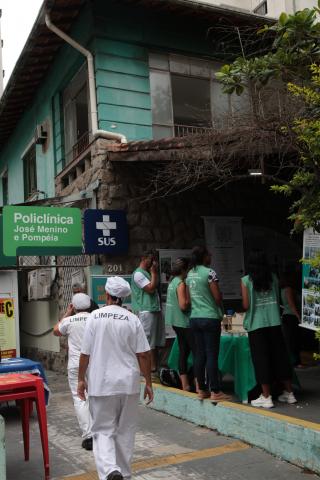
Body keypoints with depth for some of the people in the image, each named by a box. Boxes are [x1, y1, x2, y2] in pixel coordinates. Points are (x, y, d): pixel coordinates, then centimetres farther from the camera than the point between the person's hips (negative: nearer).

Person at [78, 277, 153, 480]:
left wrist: (81, 379, 10)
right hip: (128, 383, 1)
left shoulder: (95, 317, -6)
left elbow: (85, 353, -4)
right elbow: (143, 354, -4)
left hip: (101, 384, -1)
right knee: (125, 430, 16)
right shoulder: (132, 319, -5)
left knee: (103, 430, 8)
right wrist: (148, 383, 5)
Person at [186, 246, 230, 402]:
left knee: (200, 354, 10)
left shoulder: (190, 274, 10)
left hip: (195, 318, 7)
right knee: (212, 355, -3)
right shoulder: (209, 272, -12)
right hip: (210, 318, -7)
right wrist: (221, 310, 7)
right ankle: (215, 392, 2)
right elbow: (217, 297, -11)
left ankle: (202, 390, 16)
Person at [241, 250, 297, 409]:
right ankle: (289, 393, 22)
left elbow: (246, 305, -8)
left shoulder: (246, 280, -6)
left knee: (261, 359, 3)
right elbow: (278, 300, 8)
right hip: (274, 323, 3)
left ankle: (266, 397, 6)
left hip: (256, 325, -3)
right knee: (280, 356, 12)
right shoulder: (273, 278, 4)